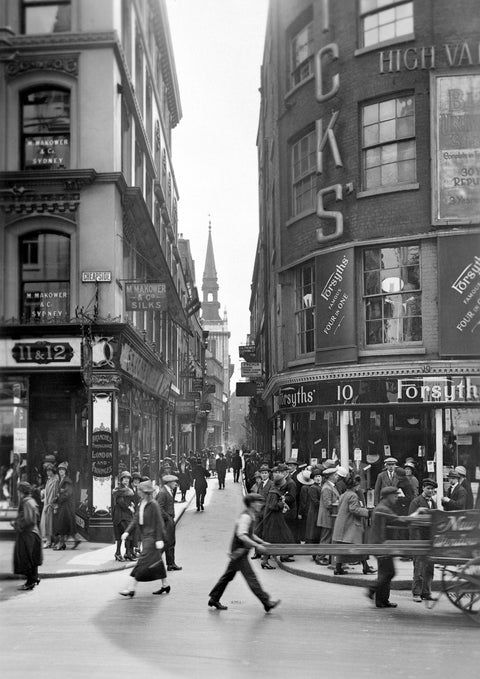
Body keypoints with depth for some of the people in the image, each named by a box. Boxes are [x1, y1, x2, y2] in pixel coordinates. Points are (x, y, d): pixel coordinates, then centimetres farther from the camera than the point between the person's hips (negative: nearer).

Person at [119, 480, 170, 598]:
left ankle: (131, 589, -10)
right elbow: (135, 519, 10)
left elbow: (158, 523, -16)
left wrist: (159, 539, -17)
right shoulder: (141, 504, 9)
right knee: (156, 562, 16)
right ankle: (165, 586, 26)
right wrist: (127, 532, -1)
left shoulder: (153, 505, -16)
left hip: (152, 537, -9)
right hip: (145, 536, 9)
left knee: (143, 562, -9)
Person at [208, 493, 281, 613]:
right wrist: (257, 546, -31)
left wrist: (262, 542, 14)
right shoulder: (245, 517, -20)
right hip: (239, 551, -10)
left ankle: (214, 599, 23)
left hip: (238, 552, 10)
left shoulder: (250, 516, 11)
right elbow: (241, 535, -30)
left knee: (228, 576, 15)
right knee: (251, 577, -7)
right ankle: (266, 602, -7)